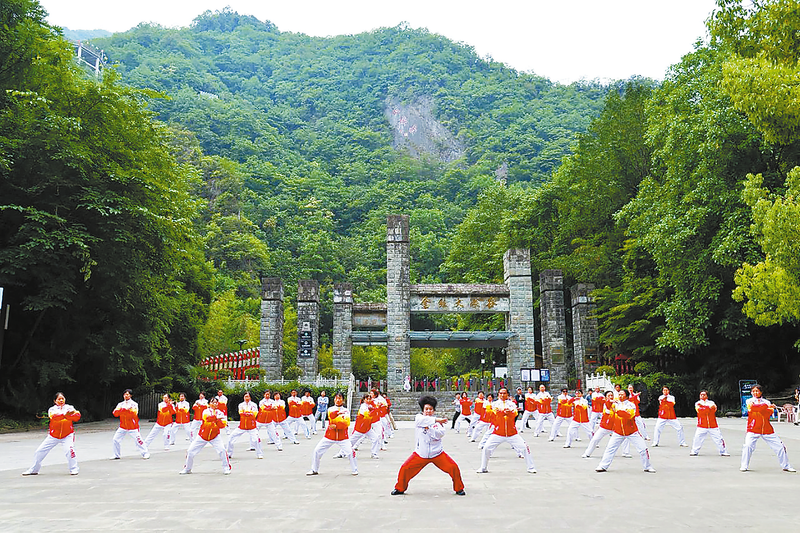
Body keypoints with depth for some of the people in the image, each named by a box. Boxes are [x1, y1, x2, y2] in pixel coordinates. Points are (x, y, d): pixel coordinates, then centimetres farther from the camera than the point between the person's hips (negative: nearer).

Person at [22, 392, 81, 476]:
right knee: (39, 452, 4)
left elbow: (77, 416, -12)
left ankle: (74, 469, -8)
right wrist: (64, 414, -37)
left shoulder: (69, 408, 4)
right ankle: (33, 470, 23)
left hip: (67, 435, -2)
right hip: (53, 436, 2)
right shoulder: (52, 409, 3)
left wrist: (69, 415, -31)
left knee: (69, 450, -23)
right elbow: (53, 417, -20)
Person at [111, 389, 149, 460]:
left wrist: (126, 409, -27)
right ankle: (116, 455, 15)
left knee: (138, 440, -7)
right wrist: (122, 409, -21)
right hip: (123, 427, 4)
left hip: (133, 427, -4)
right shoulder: (120, 404, 9)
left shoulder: (134, 404, -4)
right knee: (115, 440, 0)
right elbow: (115, 413, -5)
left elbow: (134, 413, -19)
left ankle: (145, 453, 3)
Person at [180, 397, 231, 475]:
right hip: (202, 436, 0)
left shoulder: (220, 413, -2)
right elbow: (207, 418, -30)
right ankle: (187, 469, 23)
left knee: (222, 450, -20)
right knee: (190, 451, 0)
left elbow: (222, 425, -14)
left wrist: (217, 420, -28)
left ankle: (226, 468, -4)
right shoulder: (206, 411, -7)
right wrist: (217, 417, -28)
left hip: (215, 436, 0)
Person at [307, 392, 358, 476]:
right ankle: (314, 470, 16)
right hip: (330, 436, 2)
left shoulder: (346, 411, 3)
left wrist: (336, 425, -21)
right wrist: (341, 413, -16)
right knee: (317, 451, -1)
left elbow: (347, 423, -13)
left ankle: (355, 470, 5)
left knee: (350, 452, -15)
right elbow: (332, 420, -12)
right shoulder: (330, 409, 7)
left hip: (342, 436, -2)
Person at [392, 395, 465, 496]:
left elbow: (440, 434, -14)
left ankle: (459, 488, 15)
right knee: (405, 469, -7)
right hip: (421, 453, 0)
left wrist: (429, 428, -20)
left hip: (437, 453, 0)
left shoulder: (438, 422, 2)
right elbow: (424, 420, -24)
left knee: (453, 468, -8)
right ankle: (400, 488, 18)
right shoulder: (418, 418, 0)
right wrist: (436, 420, -29)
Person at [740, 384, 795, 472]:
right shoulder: (749, 401, 6)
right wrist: (766, 406, -23)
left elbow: (769, 413, -6)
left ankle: (786, 466, 22)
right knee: (748, 446, -20)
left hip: (767, 429, 3)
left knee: (780, 446, 4)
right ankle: (744, 466, -7)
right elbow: (753, 407, -17)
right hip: (753, 429, -3)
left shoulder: (767, 402, 11)